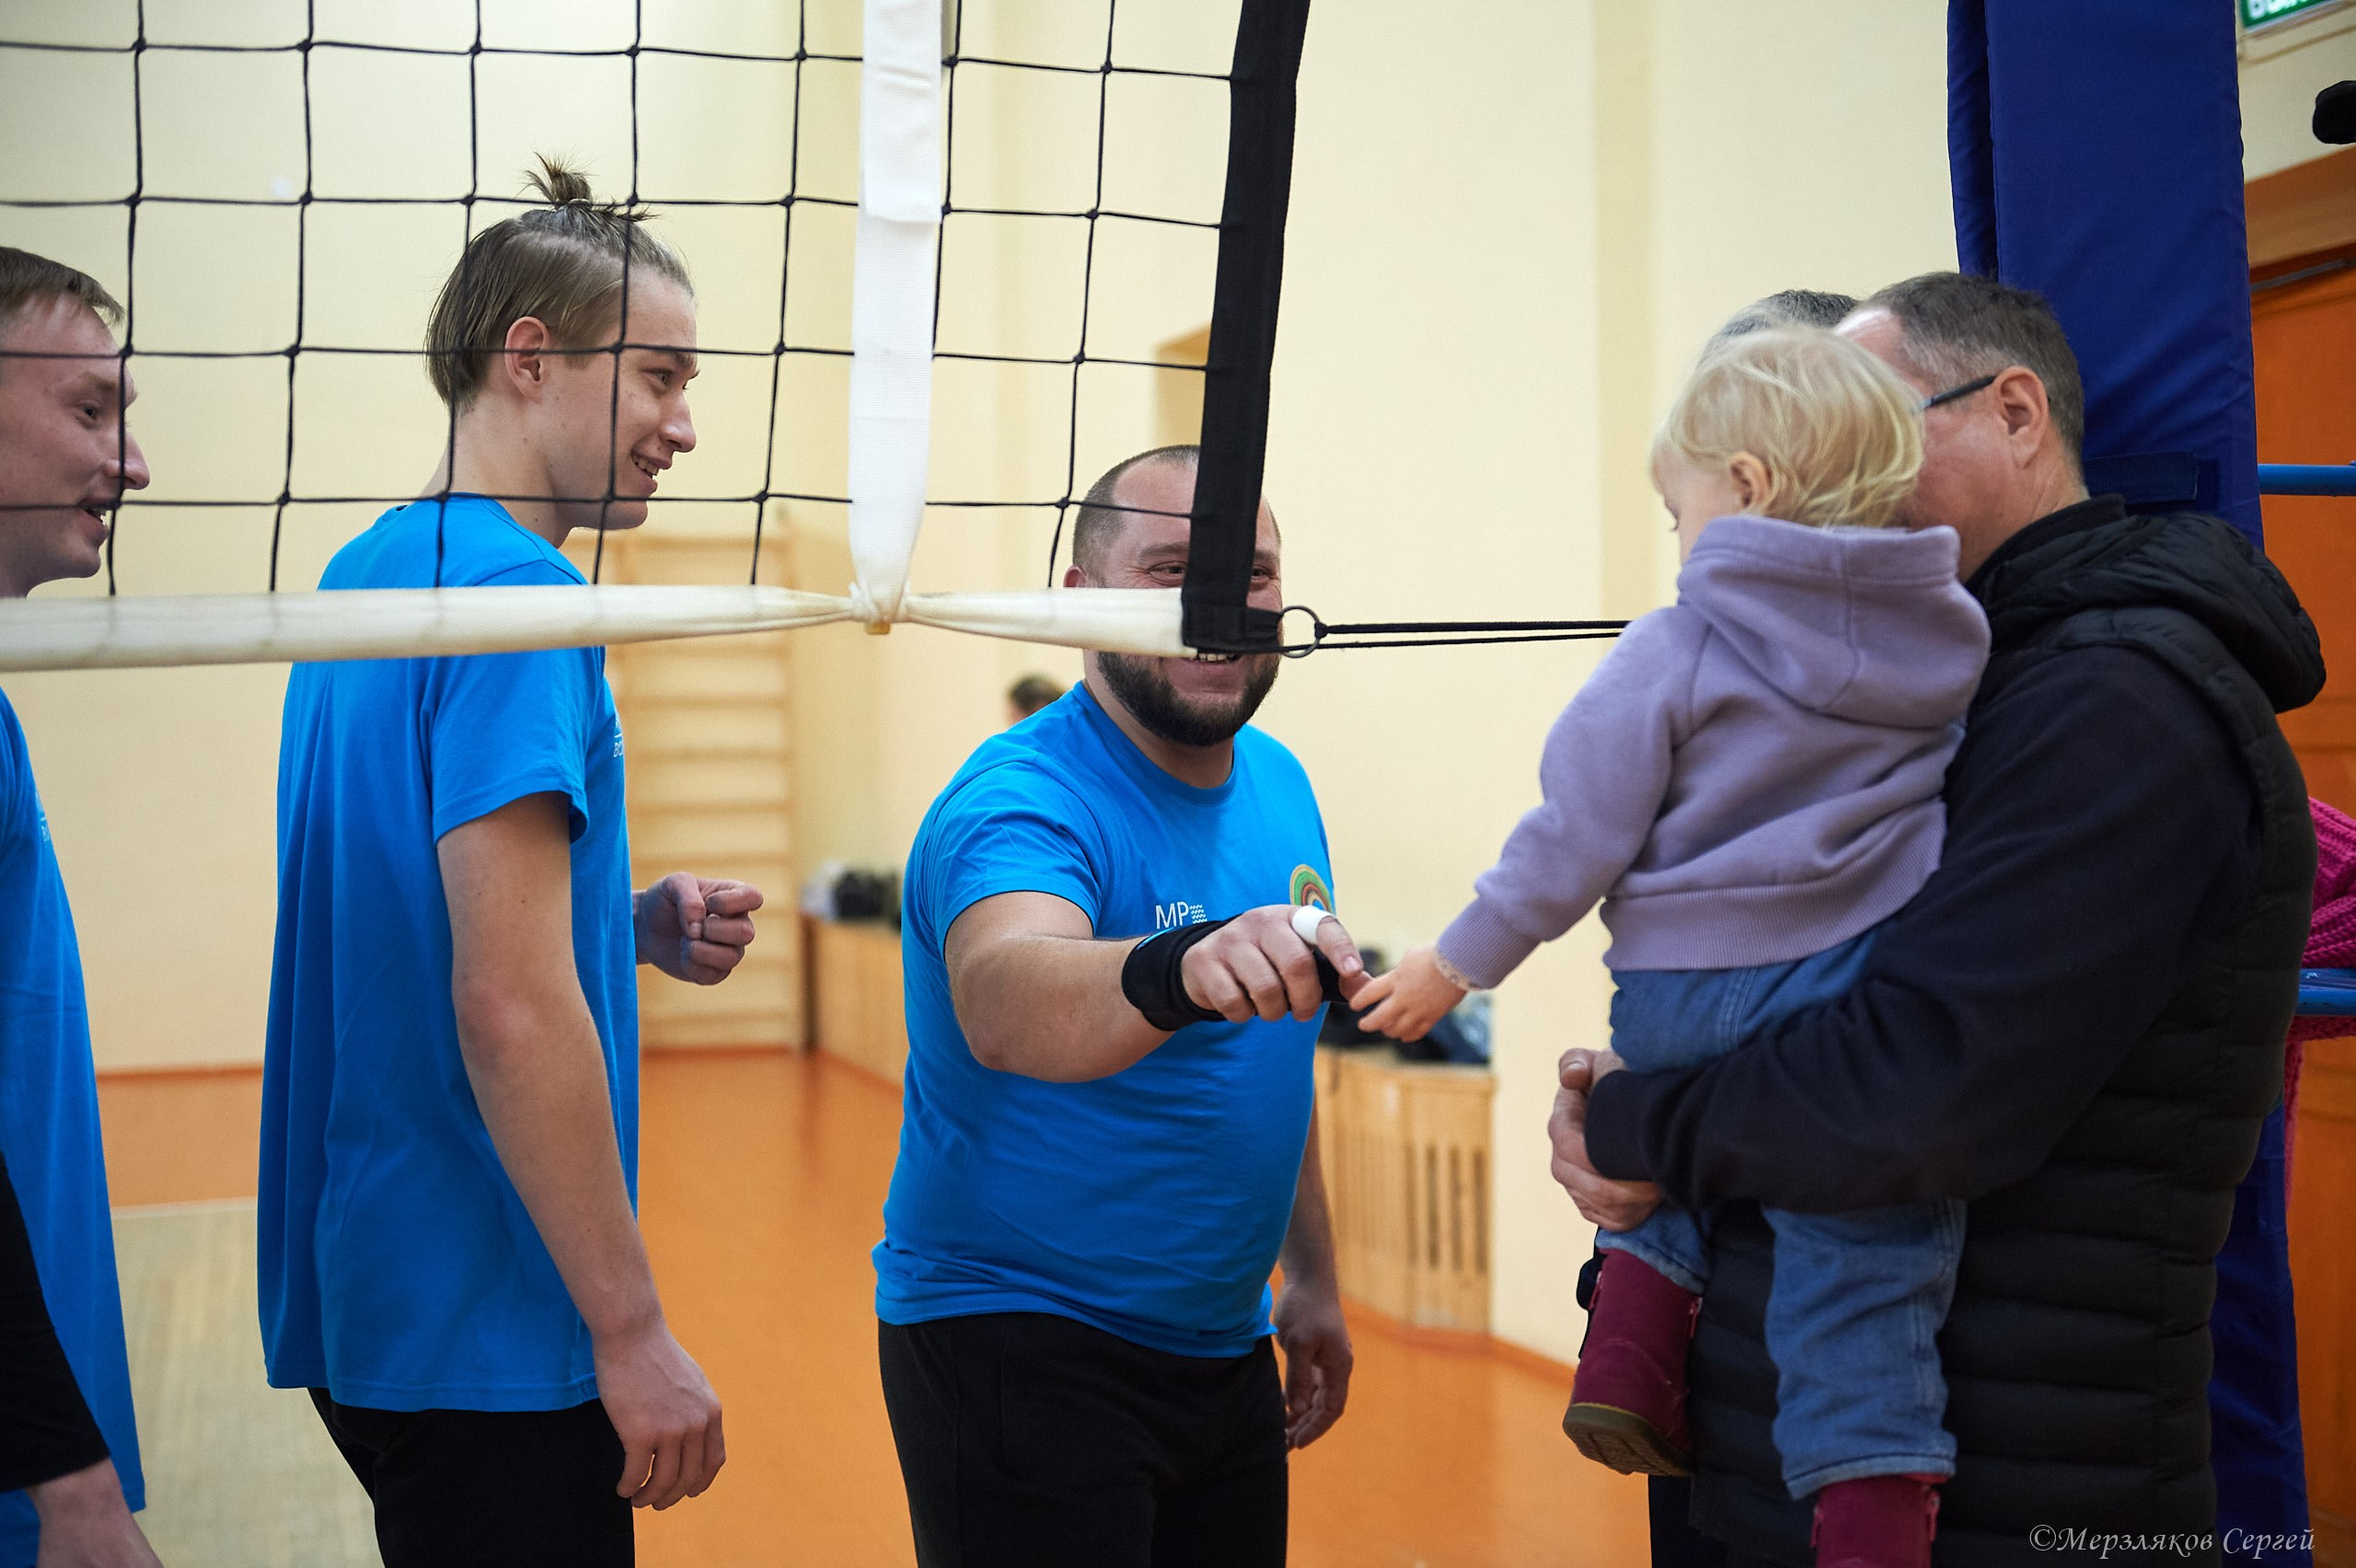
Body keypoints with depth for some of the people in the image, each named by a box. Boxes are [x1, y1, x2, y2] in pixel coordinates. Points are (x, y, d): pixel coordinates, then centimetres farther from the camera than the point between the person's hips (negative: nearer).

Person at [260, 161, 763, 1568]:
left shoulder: (371, 573, 12)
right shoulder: (521, 596, -17)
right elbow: (510, 1006, -24)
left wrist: (634, 925, 6)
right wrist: (634, 1333, -19)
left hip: (366, 1293, 10)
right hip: (491, 1336, -10)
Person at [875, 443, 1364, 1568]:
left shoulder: (1280, 787, 4)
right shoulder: (1022, 801, -20)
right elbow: (1002, 1003, -43)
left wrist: (1311, 1281, 18)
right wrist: (1178, 969, -62)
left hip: (1225, 1350, 7)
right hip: (1019, 1349, -7)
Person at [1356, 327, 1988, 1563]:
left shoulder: (1673, 651, -7)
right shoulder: (1951, 635, 5)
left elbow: (1574, 840, -6)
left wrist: (1458, 964, 4)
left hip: (1686, 996, -1)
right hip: (1869, 994, 1)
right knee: (1861, 1248, 2)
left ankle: (1632, 1342, 18)